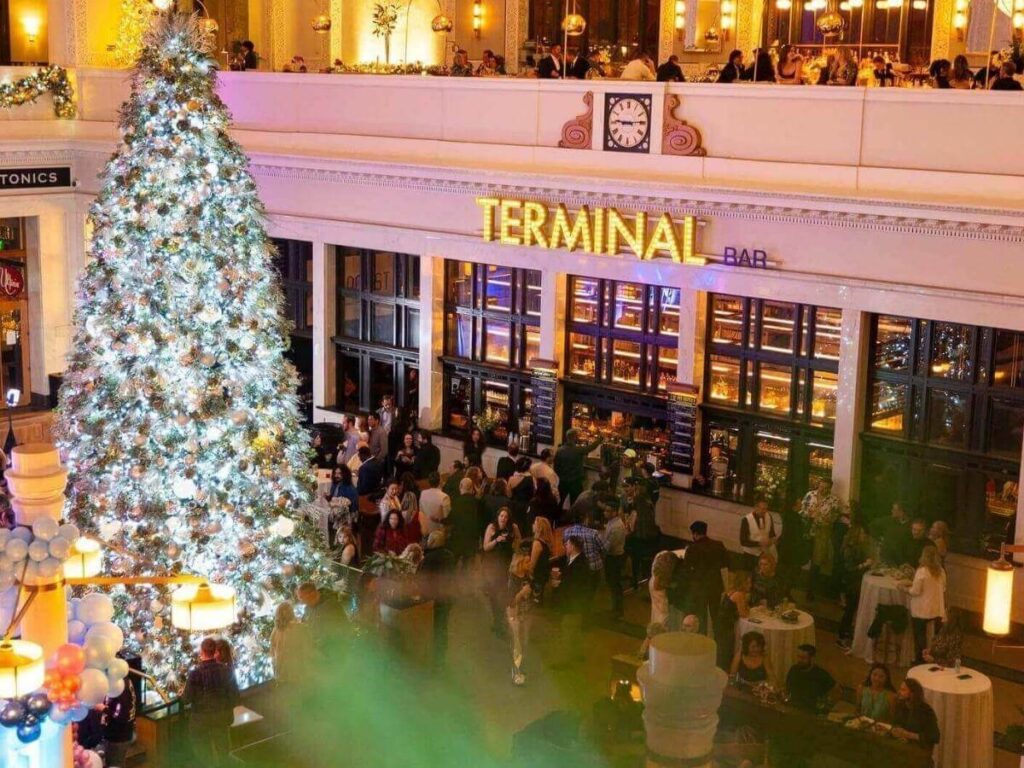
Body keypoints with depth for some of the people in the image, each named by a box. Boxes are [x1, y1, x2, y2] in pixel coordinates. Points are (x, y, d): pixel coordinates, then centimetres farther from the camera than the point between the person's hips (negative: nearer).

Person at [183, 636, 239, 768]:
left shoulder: (195, 672, -24)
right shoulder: (226, 670, -13)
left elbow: (186, 699, -18)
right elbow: (234, 695, -5)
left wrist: (181, 696, 5)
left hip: (201, 719, -3)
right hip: (222, 717, 3)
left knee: (202, 754, 17)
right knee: (221, 752, 23)